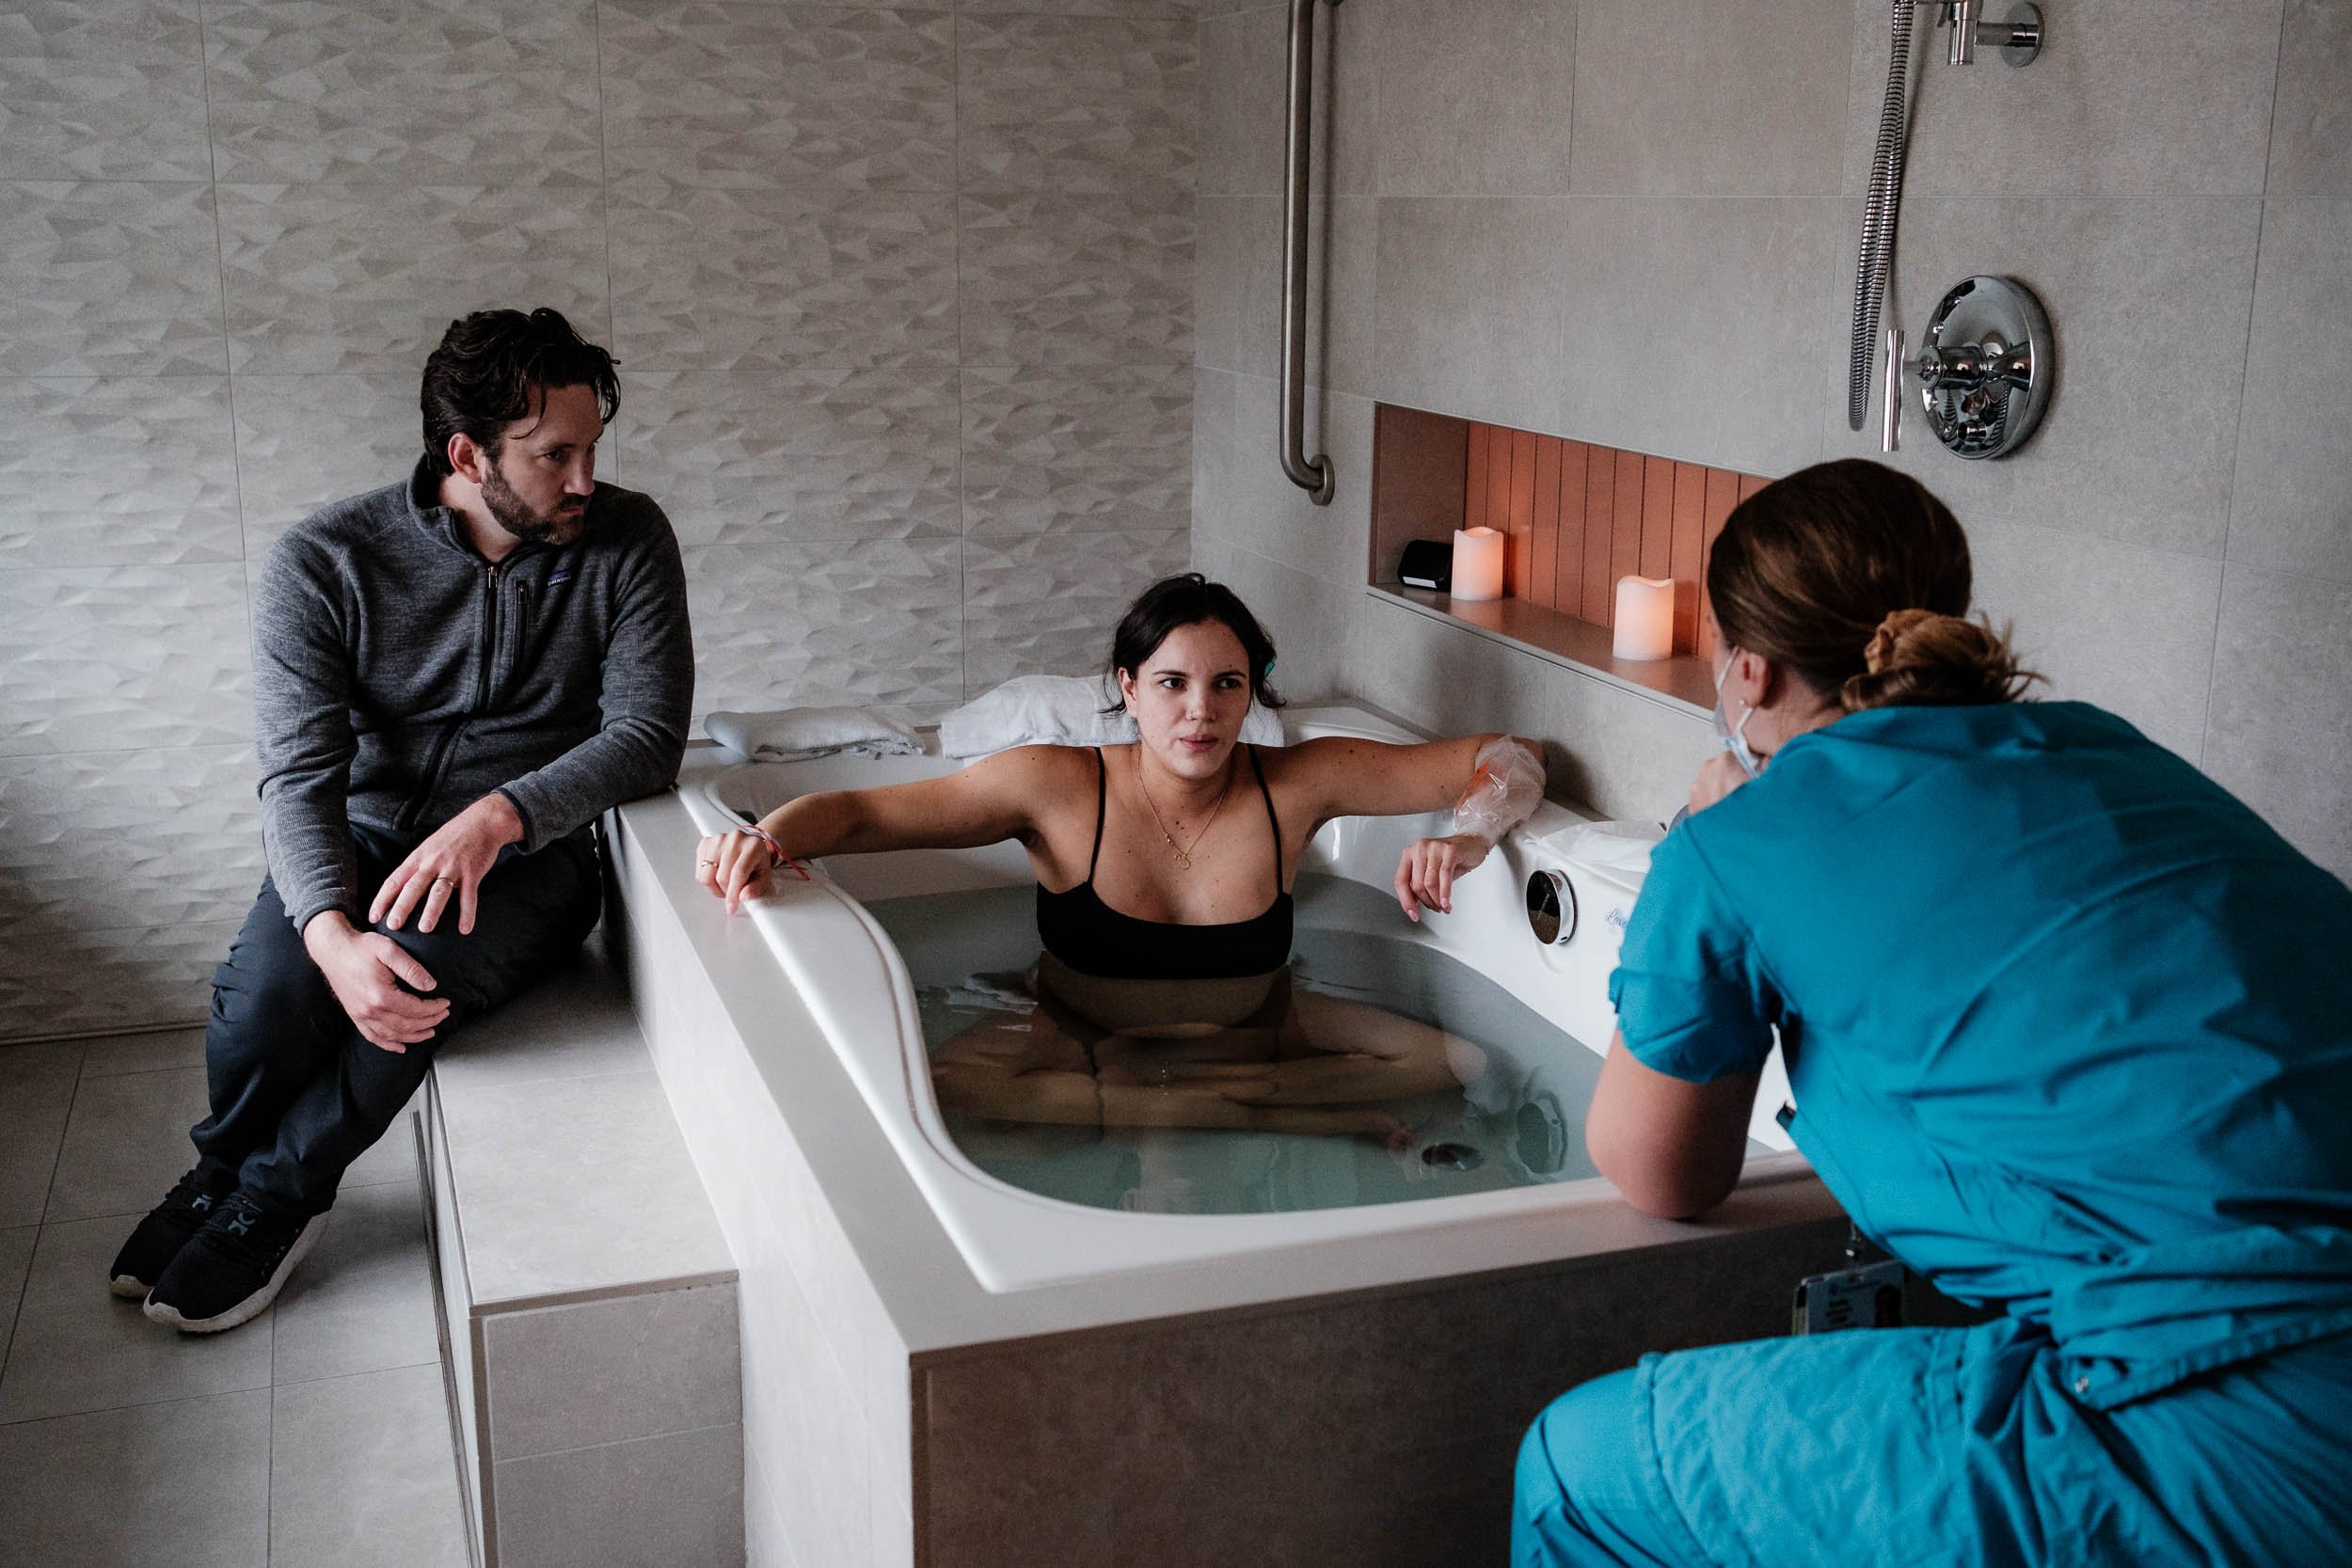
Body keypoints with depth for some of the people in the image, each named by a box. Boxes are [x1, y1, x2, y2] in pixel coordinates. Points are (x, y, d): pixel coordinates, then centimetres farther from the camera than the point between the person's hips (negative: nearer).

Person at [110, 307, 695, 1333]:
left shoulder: (626, 541, -7)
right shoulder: (322, 564, -10)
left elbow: (648, 734, -12)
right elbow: (300, 775, -16)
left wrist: (500, 813, -29)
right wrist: (332, 933, -35)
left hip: (533, 849, 0)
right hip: (361, 835, 1)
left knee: (420, 965, -33)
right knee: (265, 990, -29)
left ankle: (270, 1198, -5)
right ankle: (224, 1173, 7)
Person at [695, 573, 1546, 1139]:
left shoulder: (1299, 785, -12)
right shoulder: (1059, 788, -16)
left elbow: (1509, 761, -7)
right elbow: (859, 812, -15)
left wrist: (1467, 840, -28)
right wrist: (764, 839, -36)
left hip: (1256, 1036, 1)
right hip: (1081, 1041, -1)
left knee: (1454, 1062, -18)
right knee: (946, 1085, -33)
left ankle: (1161, 1125, -19)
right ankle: (1299, 1115, -25)